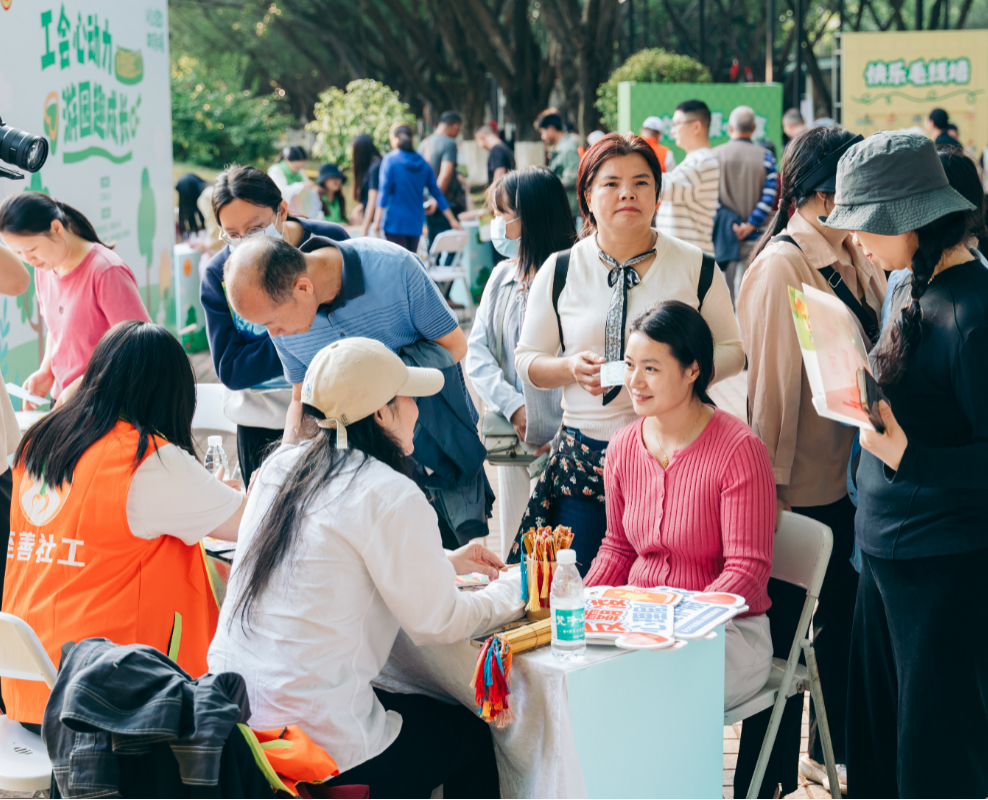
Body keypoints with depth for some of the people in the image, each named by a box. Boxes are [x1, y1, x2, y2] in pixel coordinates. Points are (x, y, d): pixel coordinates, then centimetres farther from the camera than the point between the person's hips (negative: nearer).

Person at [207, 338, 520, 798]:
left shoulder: (279, 466, 7)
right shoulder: (391, 496, -15)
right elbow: (438, 622, -8)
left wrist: (447, 563, 26)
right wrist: (513, 591, 11)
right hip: (314, 741, -7)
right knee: (470, 735, 17)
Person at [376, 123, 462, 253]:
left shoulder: (390, 160, -3)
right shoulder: (423, 163, 11)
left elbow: (384, 190, -10)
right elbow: (437, 193, 11)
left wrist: (377, 219, -10)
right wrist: (452, 220, 15)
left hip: (395, 220, -5)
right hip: (416, 223, 5)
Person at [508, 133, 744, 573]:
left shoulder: (695, 267, 3)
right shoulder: (559, 272, 5)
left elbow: (733, 351, 8)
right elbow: (527, 361, 11)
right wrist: (572, 368, -11)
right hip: (584, 453, 1)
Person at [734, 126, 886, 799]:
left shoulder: (854, 258, 8)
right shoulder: (782, 267, -16)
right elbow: (769, 383, -16)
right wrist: (768, 484, -15)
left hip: (847, 480, 8)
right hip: (800, 488, -8)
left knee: (846, 619, 19)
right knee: (784, 638, 2)